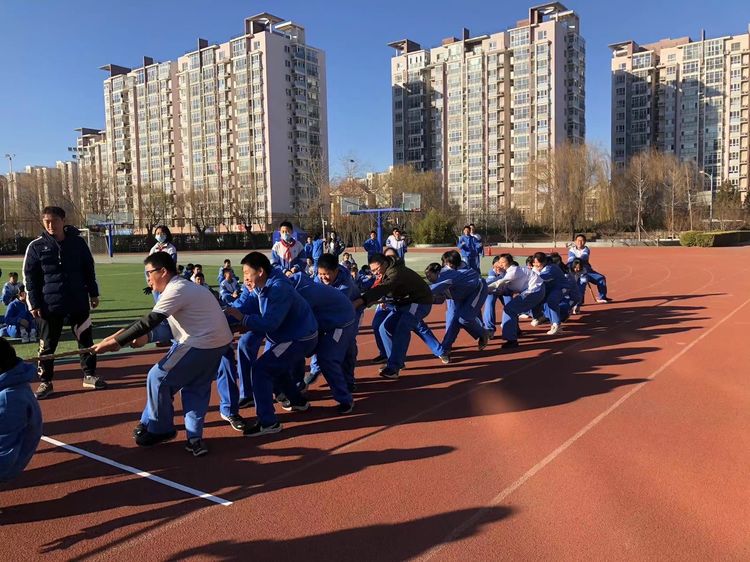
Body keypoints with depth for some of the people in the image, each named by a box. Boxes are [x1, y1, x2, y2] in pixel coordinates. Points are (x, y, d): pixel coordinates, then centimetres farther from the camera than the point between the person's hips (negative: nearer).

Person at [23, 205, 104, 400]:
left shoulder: (78, 242, 1)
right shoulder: (36, 246, -3)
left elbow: (89, 270, 9)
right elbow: (29, 277, -1)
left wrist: (93, 294, 8)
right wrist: (34, 304, -5)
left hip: (78, 302, 2)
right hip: (49, 305, -1)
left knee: (86, 340, 9)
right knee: (47, 345, 7)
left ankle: (89, 375, 22)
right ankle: (45, 382, 20)